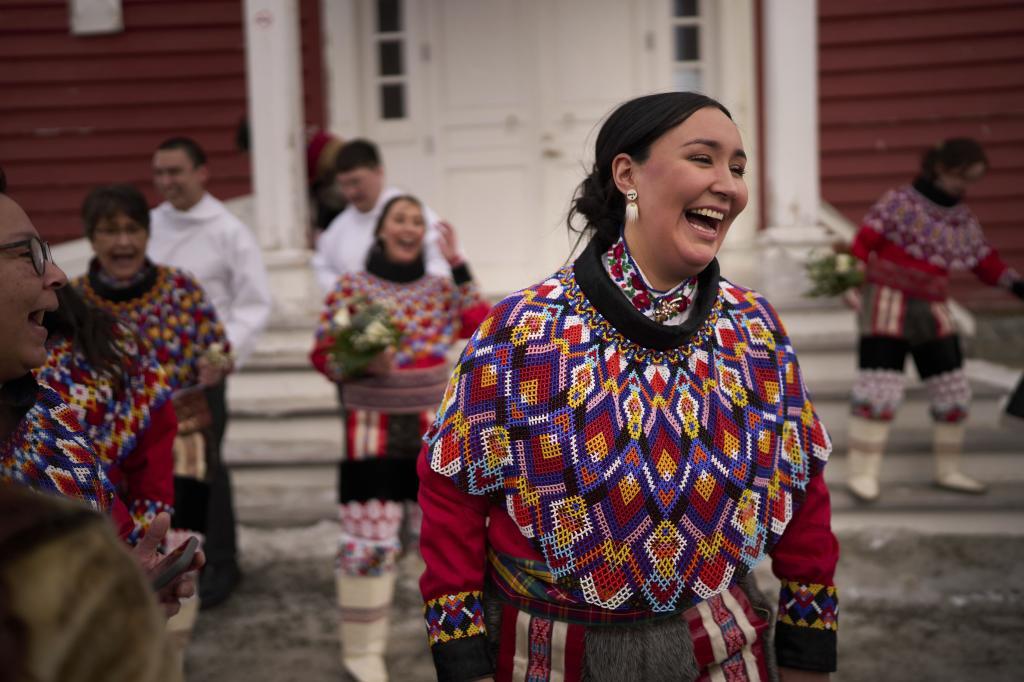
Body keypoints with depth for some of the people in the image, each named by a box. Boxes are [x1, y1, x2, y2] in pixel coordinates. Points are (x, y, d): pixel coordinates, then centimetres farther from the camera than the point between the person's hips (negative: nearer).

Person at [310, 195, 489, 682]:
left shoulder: (440, 286, 8)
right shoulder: (351, 287, 0)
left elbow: (482, 326, -8)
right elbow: (322, 355, -2)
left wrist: (457, 264, -7)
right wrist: (362, 363, -21)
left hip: (433, 430, 3)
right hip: (373, 429, -3)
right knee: (369, 539, -2)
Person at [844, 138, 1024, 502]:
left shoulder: (963, 219, 11)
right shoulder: (900, 201, -7)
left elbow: (986, 262, 15)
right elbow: (865, 239, -11)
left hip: (932, 311, 7)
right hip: (887, 303, -6)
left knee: (953, 390, 9)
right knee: (879, 388, -11)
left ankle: (948, 471, 25)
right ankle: (861, 471, -2)